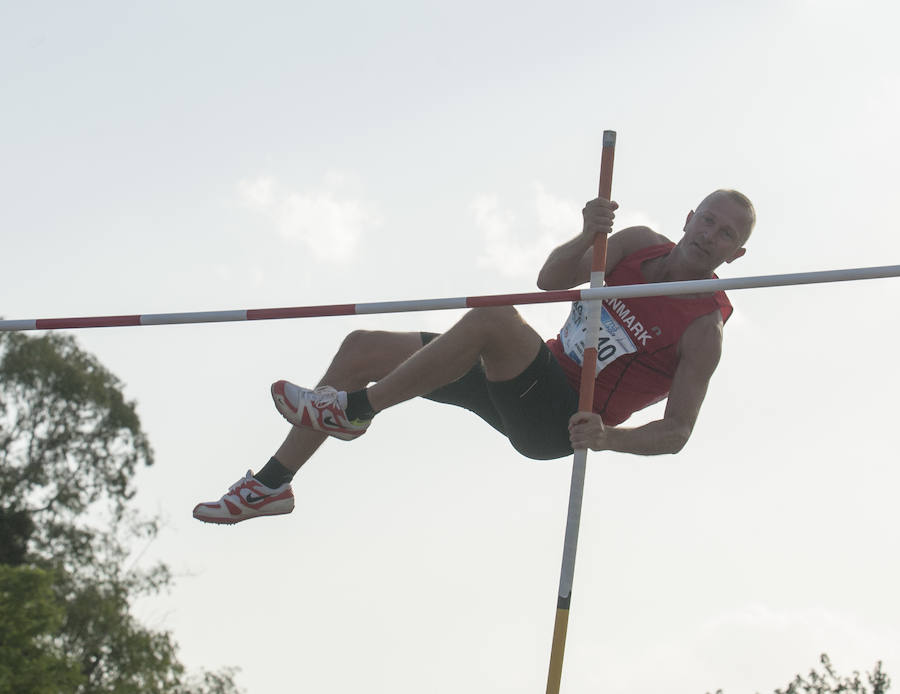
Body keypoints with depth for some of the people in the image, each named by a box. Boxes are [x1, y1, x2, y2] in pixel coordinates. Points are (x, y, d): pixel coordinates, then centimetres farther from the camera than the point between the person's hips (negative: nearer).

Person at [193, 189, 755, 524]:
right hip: (535, 376, 8)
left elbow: (677, 433, -13)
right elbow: (552, 279, -1)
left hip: (561, 423, -8)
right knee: (362, 348, 2)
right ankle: (274, 484, 8)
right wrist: (589, 237, -20)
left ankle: (353, 411, -22)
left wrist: (609, 437, -30)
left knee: (494, 316, -36)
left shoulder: (704, 328, -9)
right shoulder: (640, 243, 9)